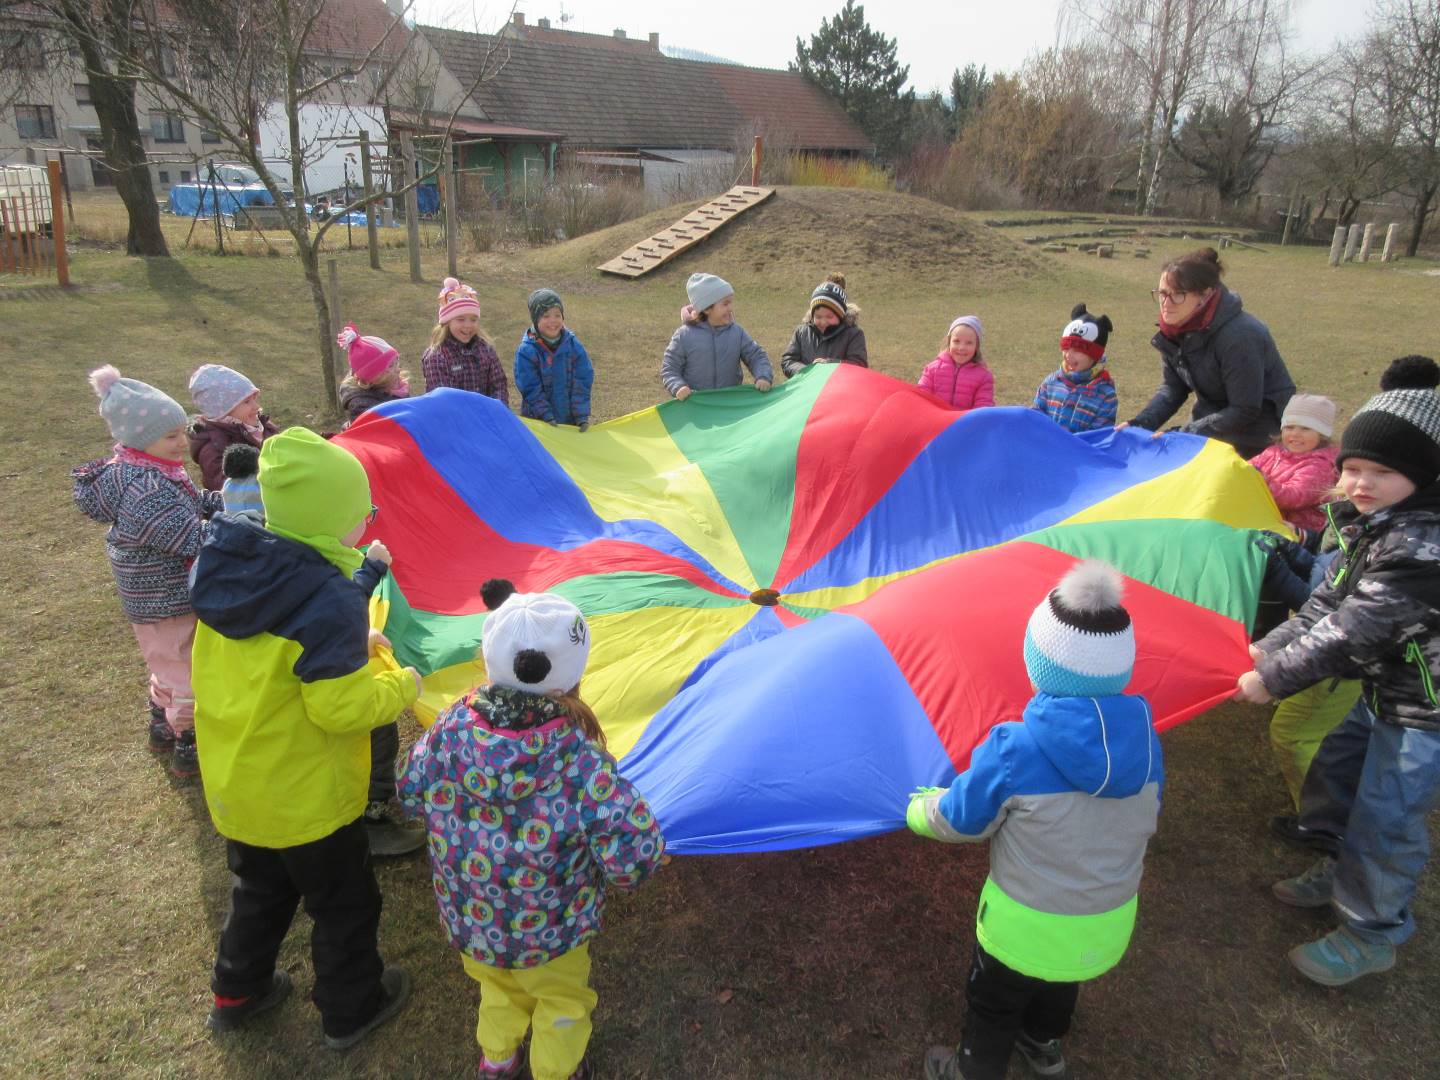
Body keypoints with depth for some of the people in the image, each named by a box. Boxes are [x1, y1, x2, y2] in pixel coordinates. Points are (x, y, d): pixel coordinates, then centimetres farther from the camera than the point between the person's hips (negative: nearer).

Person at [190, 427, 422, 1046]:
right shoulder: (331, 599, -32)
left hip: (233, 781, 7)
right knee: (344, 904, 18)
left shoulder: (227, 566, -7)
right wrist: (402, 683, -12)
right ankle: (351, 1011, 38)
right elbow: (341, 709, -28)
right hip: (305, 797, -7)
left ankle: (237, 993, 50)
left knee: (259, 891, 31)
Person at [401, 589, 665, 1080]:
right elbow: (634, 858, -31)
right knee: (562, 1001, 29)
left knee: (497, 988, 36)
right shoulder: (582, 762, -34)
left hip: (467, 923, 4)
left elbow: (412, 794, -3)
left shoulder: (450, 729, -23)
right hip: (549, 934, -3)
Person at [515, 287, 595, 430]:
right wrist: (547, 417, -18)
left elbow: (583, 382, -3)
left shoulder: (573, 345, -1)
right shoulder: (526, 351, -10)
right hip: (538, 421, -2)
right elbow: (530, 389, -12)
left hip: (571, 421, 3)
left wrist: (582, 416, -11)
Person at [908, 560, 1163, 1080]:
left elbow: (957, 821, -16)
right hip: (1109, 926, 5)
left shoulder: (1013, 750, -32)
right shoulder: (1146, 742, -17)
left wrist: (918, 809, 6)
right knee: (1060, 988, 36)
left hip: (1024, 930, -5)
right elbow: (1146, 820, 2)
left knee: (994, 1007, 25)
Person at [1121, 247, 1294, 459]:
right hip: (1211, 422, 7)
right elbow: (1172, 388, 1)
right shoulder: (1175, 328, -7)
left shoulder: (1239, 336, -28)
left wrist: (1186, 434, -27)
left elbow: (1245, 412, -24)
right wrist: (1139, 425, -14)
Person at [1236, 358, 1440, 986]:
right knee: (1335, 769, 23)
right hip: (1387, 690, 10)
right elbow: (1330, 601, 3)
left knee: (1384, 819, 1)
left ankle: (1371, 937, 23)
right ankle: (1343, 872, 47)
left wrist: (1273, 680, -24)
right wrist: (1269, 648, -7)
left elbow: (1351, 632, -31)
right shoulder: (1371, 525, -1)